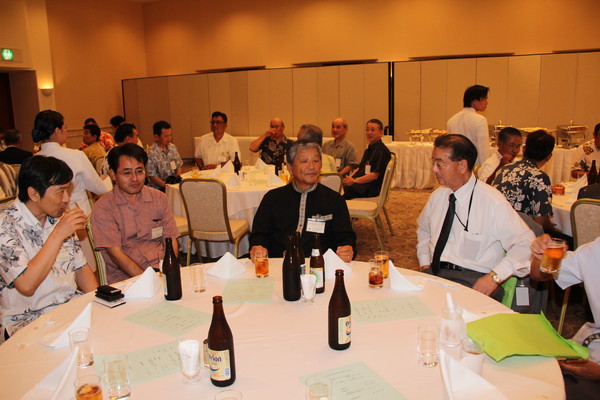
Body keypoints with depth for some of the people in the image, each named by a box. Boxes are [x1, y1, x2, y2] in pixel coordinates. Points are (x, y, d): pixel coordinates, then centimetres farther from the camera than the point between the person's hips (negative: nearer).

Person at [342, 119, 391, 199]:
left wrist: (354, 181, -16)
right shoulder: (368, 150, 23)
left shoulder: (382, 151, -8)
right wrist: (349, 178, 3)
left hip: (371, 189, -8)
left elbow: (375, 175, -15)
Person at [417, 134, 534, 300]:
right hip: (434, 273, 5)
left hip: (473, 280, -5)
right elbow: (423, 230, 26)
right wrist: (425, 264, 10)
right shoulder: (437, 196, 11)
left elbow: (525, 244, -8)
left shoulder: (492, 202, -8)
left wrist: (494, 277, -18)